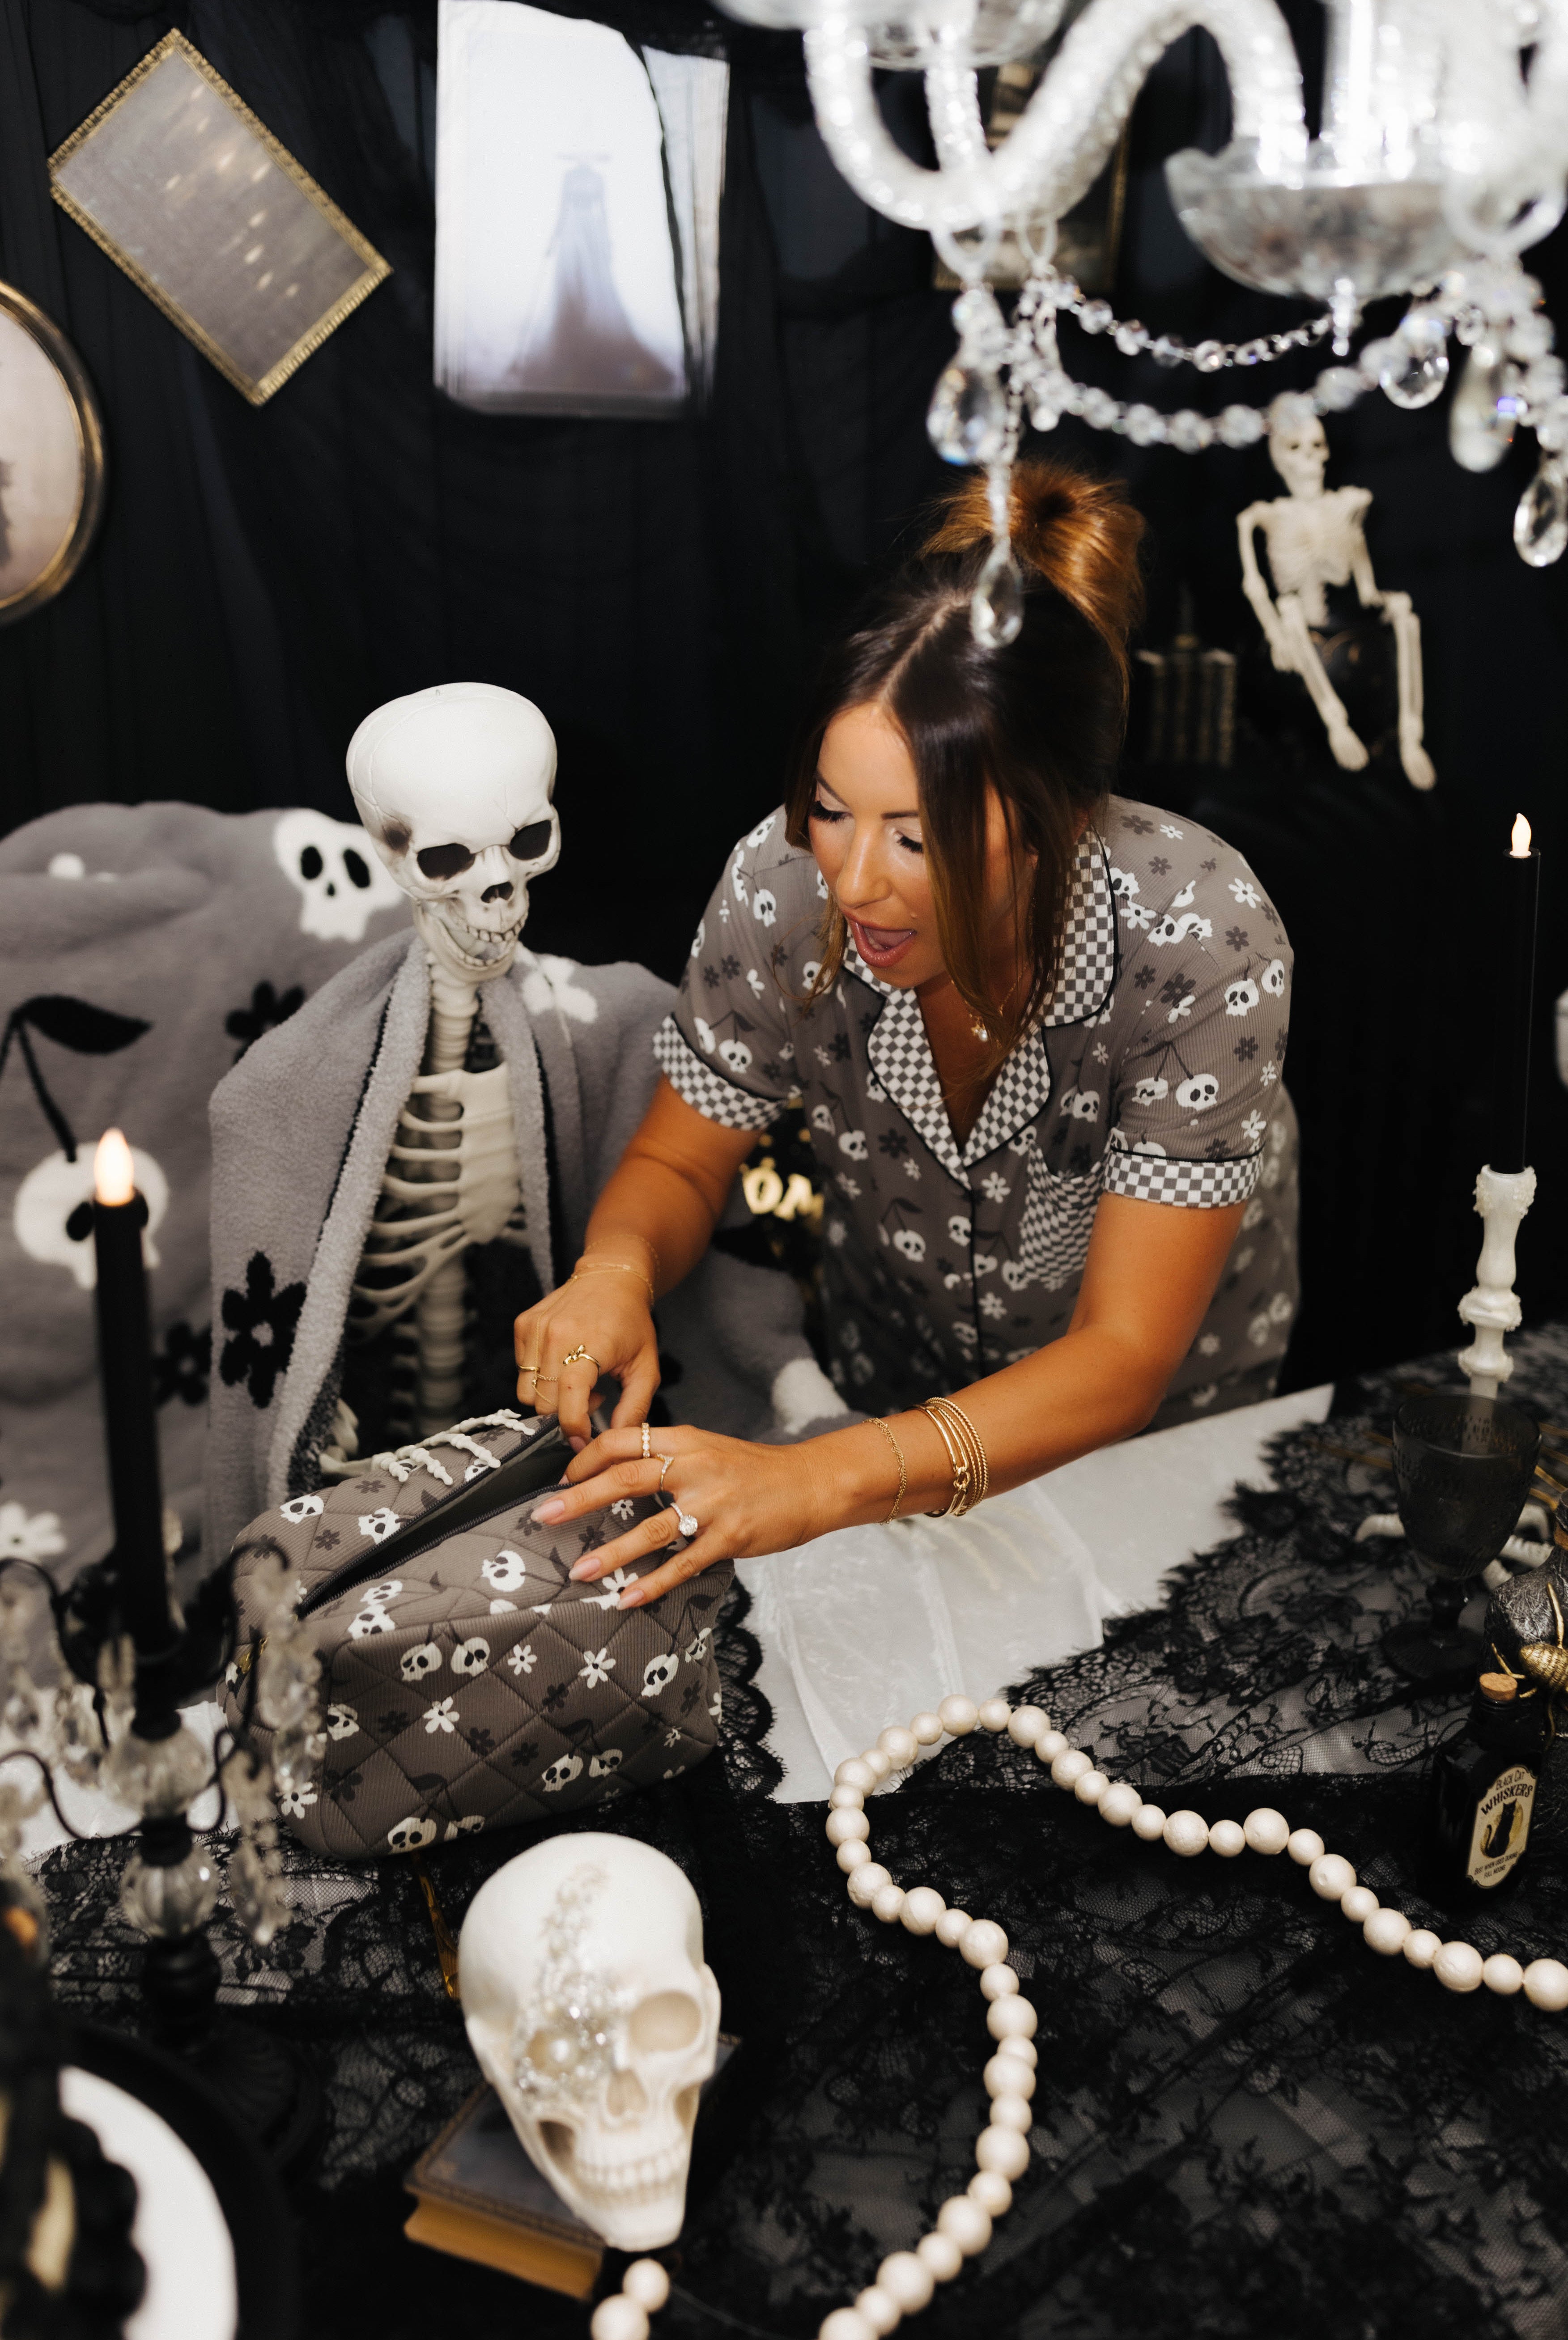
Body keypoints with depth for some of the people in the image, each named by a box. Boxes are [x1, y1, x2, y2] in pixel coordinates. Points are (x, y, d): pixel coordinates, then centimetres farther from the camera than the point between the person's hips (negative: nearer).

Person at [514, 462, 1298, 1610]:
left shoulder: (1201, 937, -33)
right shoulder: (785, 883, -27)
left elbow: (1122, 1359, -32)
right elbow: (679, 1161, -9)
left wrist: (820, 1480, -47)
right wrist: (619, 1268, -34)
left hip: (1161, 1426, -2)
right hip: (890, 1393, 3)